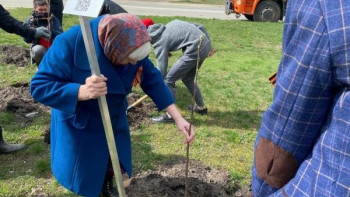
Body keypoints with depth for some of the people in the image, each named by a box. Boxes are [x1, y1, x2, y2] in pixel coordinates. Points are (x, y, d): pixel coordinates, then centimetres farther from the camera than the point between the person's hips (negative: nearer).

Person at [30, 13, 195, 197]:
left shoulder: (132, 45, -18)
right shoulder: (70, 43, -33)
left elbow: (152, 80, -10)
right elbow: (39, 87, -30)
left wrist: (178, 118, -15)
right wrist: (83, 91, -46)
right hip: (80, 128, -4)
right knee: (84, 178, 13)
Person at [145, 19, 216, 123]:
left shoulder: (160, 42, 0)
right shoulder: (171, 24, 19)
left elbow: (161, 70, -2)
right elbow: (200, 27, 17)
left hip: (195, 50, -9)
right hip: (205, 45, 9)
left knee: (168, 80, 1)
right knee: (188, 79, 26)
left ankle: (170, 115, 7)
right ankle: (201, 107, 40)